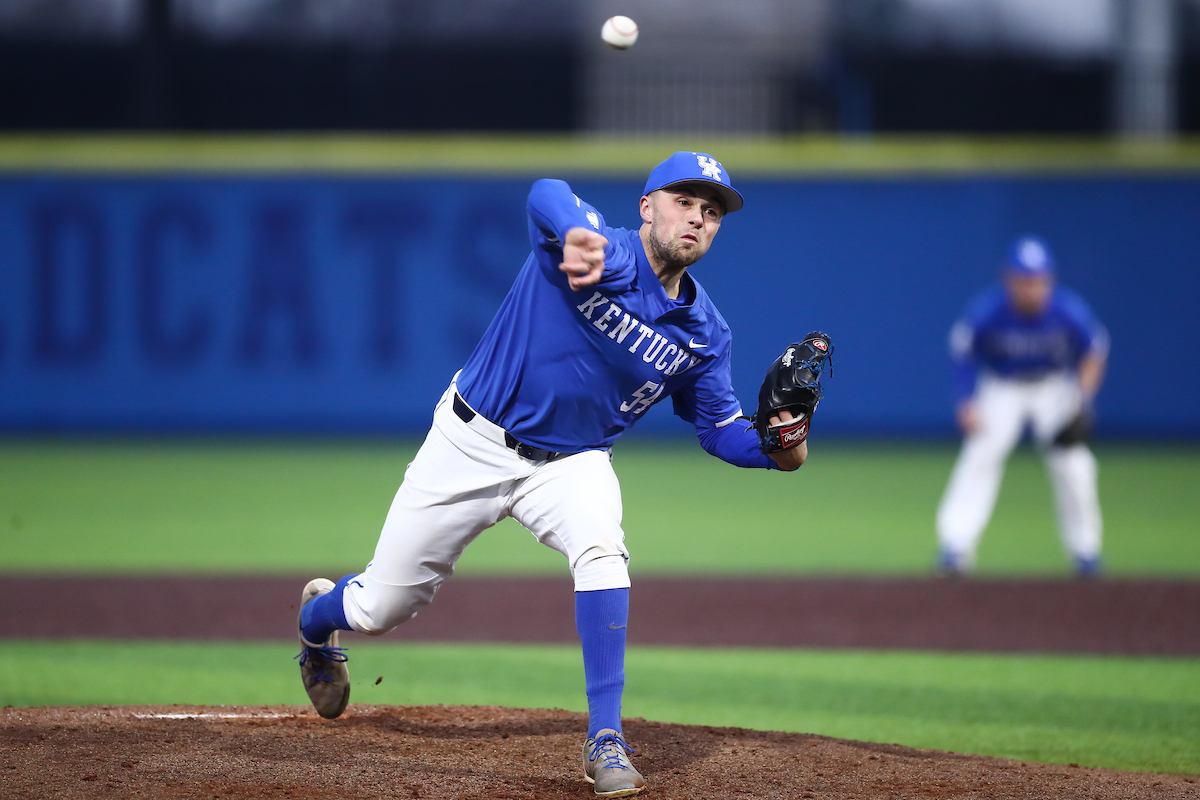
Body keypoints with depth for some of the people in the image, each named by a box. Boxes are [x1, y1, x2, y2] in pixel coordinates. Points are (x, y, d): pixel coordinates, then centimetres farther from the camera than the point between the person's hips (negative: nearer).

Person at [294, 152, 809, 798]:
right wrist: (579, 234, -70)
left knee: (601, 549, -31)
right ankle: (317, 616, 46)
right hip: (474, 445, -3)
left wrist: (774, 446, -18)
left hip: (571, 464, 3)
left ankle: (604, 741, -25)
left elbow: (718, 424, 5)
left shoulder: (702, 332, -5)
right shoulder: (599, 257, -22)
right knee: (380, 607, 7)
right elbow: (547, 197, -45)